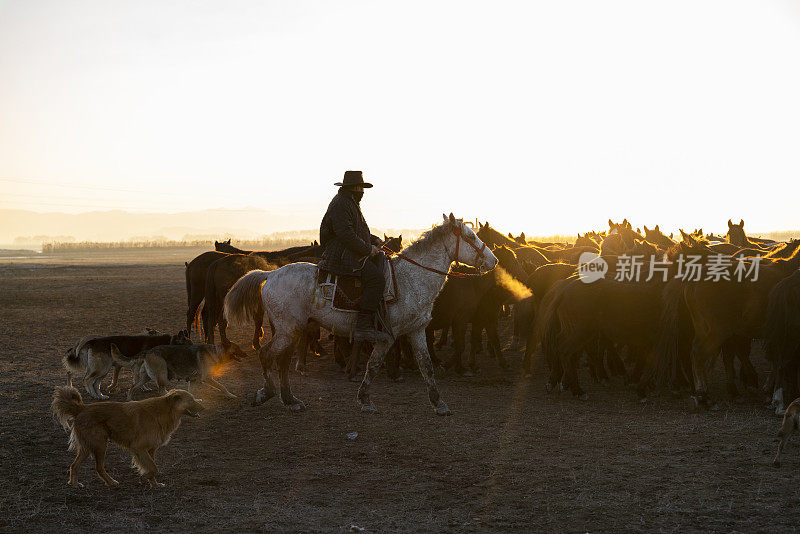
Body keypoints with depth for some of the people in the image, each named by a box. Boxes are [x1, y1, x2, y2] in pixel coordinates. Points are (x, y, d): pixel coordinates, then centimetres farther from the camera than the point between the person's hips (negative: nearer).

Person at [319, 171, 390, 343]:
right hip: (340, 256, -12)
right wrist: (368, 249, -17)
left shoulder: (351, 203, 22)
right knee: (375, 277, -26)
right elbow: (345, 234, -24)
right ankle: (363, 326, -32)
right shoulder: (340, 204, -14)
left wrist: (374, 240, 15)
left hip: (351, 254, 12)